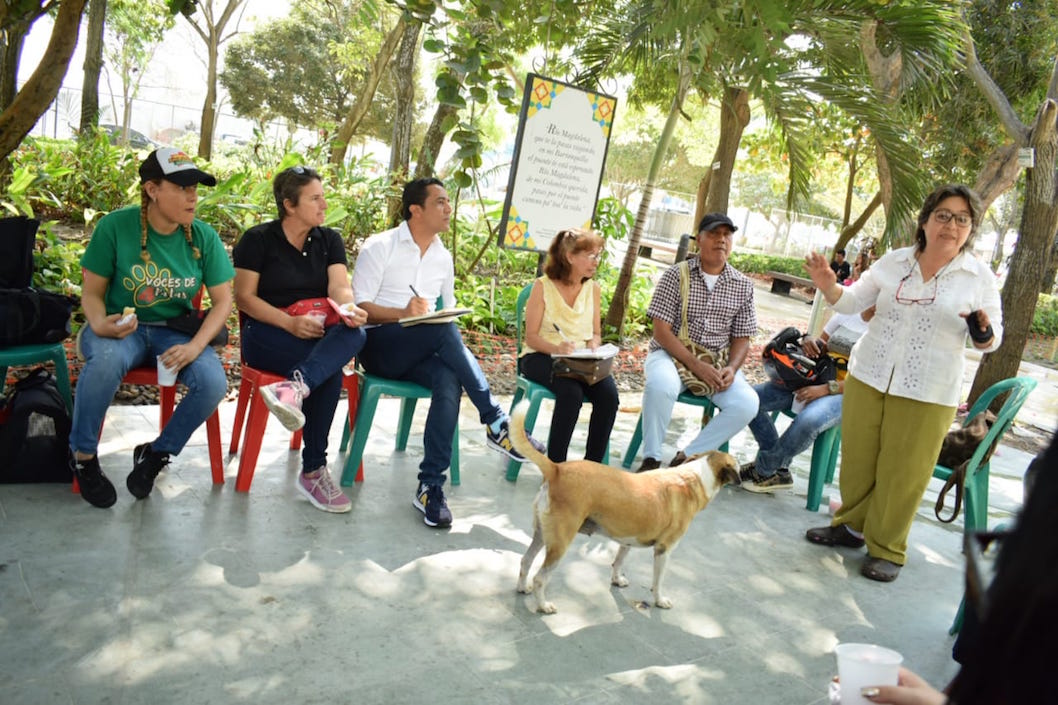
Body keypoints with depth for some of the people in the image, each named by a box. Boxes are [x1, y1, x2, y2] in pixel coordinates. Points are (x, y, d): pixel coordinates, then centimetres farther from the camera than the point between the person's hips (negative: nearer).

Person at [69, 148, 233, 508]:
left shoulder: (203, 237, -4)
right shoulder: (115, 226, -9)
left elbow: (223, 300, -4)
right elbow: (92, 292, -3)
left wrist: (195, 346, -20)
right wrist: (99, 324, -26)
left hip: (174, 330, 2)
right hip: (121, 327, -2)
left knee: (214, 382, -26)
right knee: (106, 360, -37)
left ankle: (155, 454, 3)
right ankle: (82, 455, -8)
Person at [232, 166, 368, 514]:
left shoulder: (330, 240, 12)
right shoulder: (258, 239, 1)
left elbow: (339, 287, -4)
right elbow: (244, 298, -5)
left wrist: (349, 309, -29)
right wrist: (289, 323, -20)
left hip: (319, 332, 4)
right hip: (267, 333, -3)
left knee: (355, 333, -33)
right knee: (330, 370, -33)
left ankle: (294, 387, -52)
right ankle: (313, 471, -26)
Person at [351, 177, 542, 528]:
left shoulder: (444, 256, 16)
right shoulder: (379, 247, 0)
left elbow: (449, 310, 22)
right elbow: (359, 308, -7)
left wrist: (446, 327, -2)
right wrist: (404, 313, -24)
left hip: (421, 353, 4)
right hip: (379, 345, -4)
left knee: (449, 380, -32)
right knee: (445, 330, -34)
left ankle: (431, 486, -30)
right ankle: (496, 424, -28)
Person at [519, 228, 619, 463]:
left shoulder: (593, 288, 11)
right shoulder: (542, 286, -5)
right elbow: (531, 337, -7)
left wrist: (593, 345, -8)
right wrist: (556, 348, -26)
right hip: (541, 357, -4)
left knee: (608, 393, -26)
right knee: (571, 391, -35)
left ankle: (593, 463, -14)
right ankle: (555, 465, -22)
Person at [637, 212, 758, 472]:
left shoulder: (742, 285, 7)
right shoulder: (676, 275, -3)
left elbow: (742, 338, 10)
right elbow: (661, 331, -9)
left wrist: (731, 368, -12)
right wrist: (696, 365, -19)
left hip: (717, 363, 4)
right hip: (671, 354, -3)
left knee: (747, 403, -23)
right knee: (661, 386, -37)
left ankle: (687, 457, -10)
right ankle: (651, 459, -16)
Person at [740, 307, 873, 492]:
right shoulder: (845, 313, 16)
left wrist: (827, 389, -22)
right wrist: (807, 339, -3)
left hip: (843, 393, -6)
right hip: (811, 380, 6)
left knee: (808, 421, -39)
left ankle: (763, 469, -12)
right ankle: (779, 471, -5)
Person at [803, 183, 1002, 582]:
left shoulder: (979, 277, -1)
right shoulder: (894, 262, 3)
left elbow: (990, 340, 2)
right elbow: (852, 302, 7)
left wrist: (984, 333, -21)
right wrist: (829, 286, -13)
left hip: (927, 395, -2)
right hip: (867, 379, 3)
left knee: (902, 473, 3)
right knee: (858, 460, 12)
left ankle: (886, 548, 19)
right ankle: (851, 525, 31)